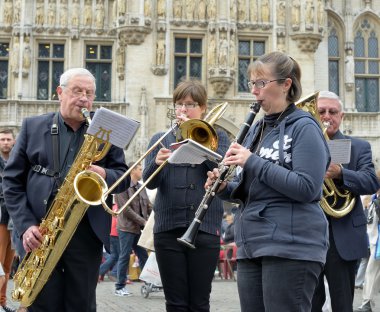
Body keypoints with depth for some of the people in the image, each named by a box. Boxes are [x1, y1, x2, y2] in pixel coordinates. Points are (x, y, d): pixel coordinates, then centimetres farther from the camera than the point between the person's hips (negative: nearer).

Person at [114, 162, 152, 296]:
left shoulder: (141, 188, 14)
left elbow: (148, 206, 13)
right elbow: (126, 210, -16)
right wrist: (143, 221, -16)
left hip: (139, 229, 7)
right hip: (127, 228, -7)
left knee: (143, 256, 7)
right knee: (125, 256, -1)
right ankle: (120, 287, 8)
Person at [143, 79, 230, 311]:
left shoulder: (217, 137, 10)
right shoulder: (160, 139, 12)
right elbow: (149, 182, 1)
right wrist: (157, 163, -21)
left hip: (205, 227, -1)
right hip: (168, 227, 1)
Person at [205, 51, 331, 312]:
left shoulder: (304, 127, -7)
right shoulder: (257, 129, 15)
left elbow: (306, 188, -19)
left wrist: (253, 161, -18)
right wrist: (226, 188, -1)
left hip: (291, 247, -7)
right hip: (252, 246, 8)